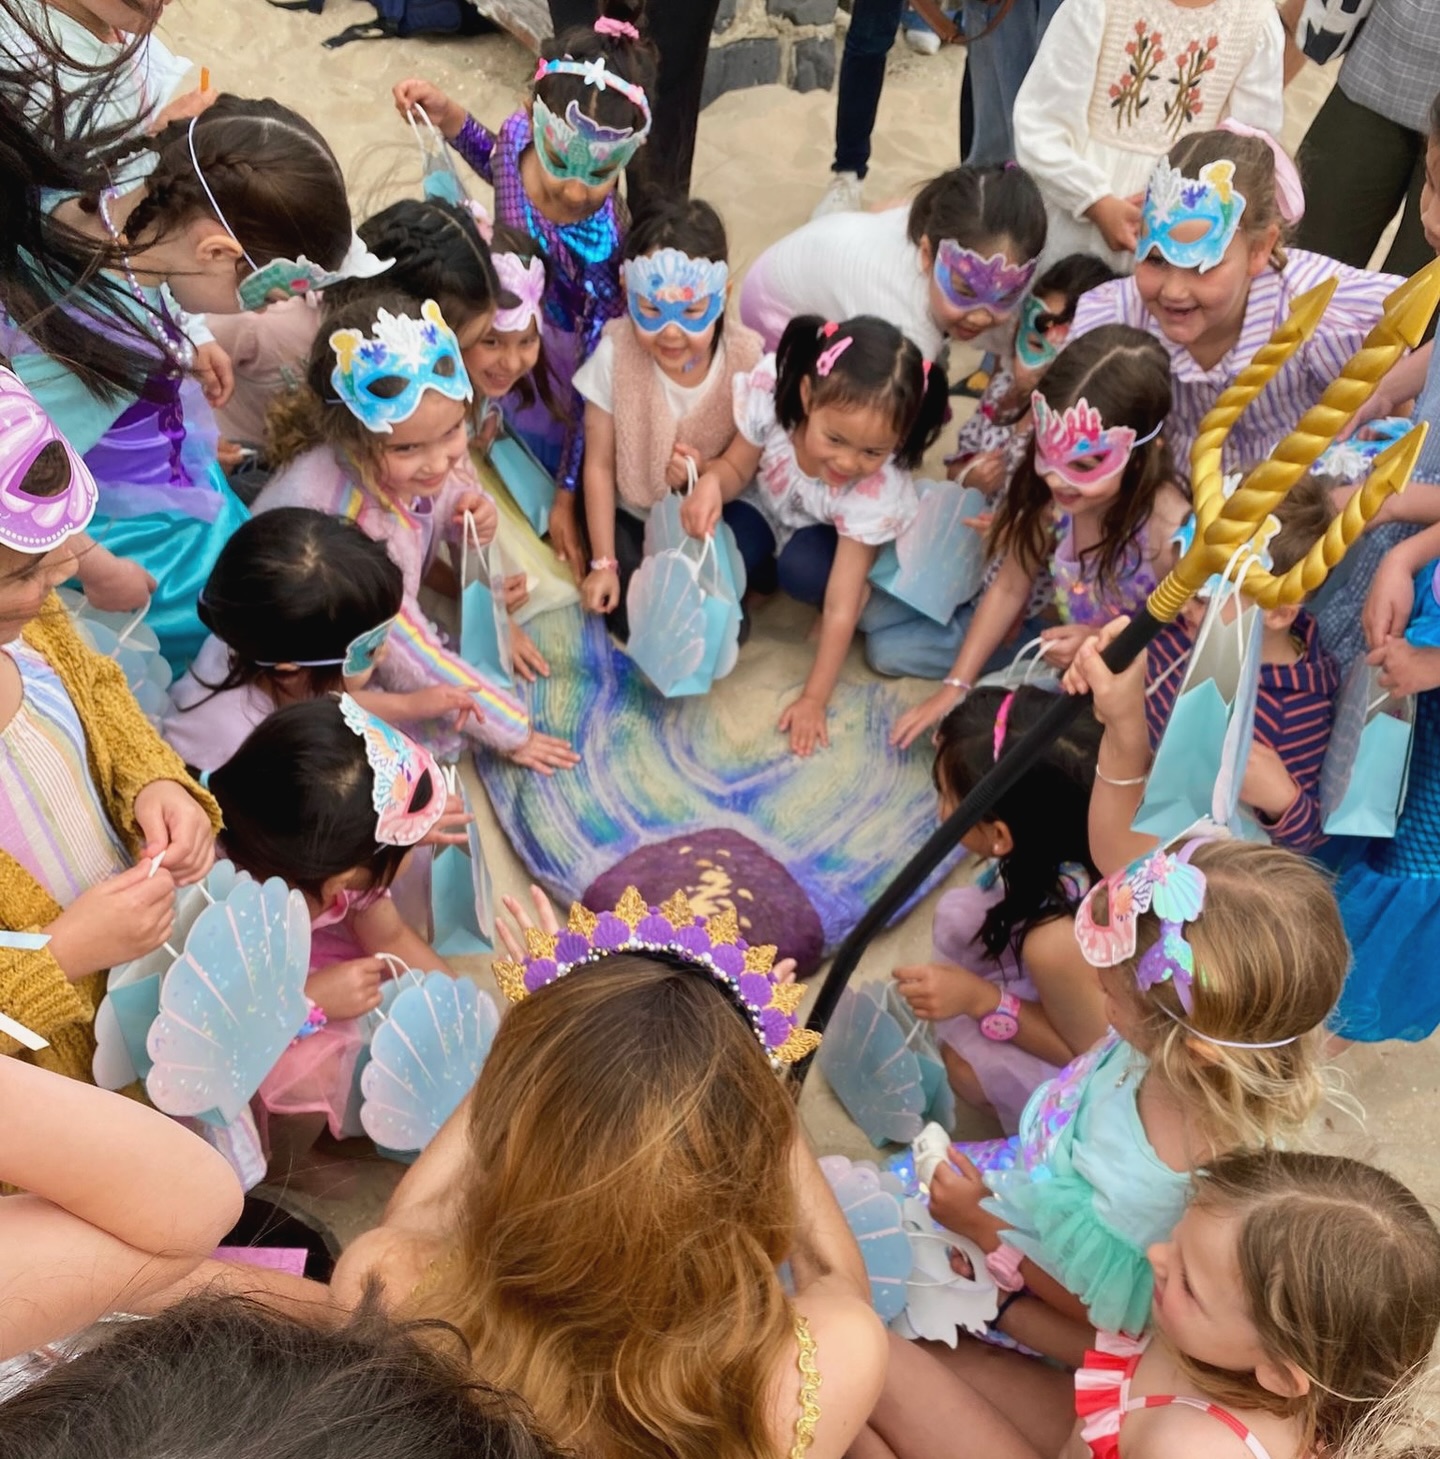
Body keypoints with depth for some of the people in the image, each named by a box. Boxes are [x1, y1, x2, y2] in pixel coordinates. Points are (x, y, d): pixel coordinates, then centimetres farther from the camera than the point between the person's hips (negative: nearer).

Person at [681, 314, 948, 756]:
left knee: (804, 569, -34)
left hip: (821, 532, -2)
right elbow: (736, 468, -16)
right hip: (760, 502, 2)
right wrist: (711, 481, -41)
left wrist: (813, 699, -26)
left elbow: (840, 606, -30)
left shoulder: (876, 491, -36)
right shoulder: (771, 391, -35)